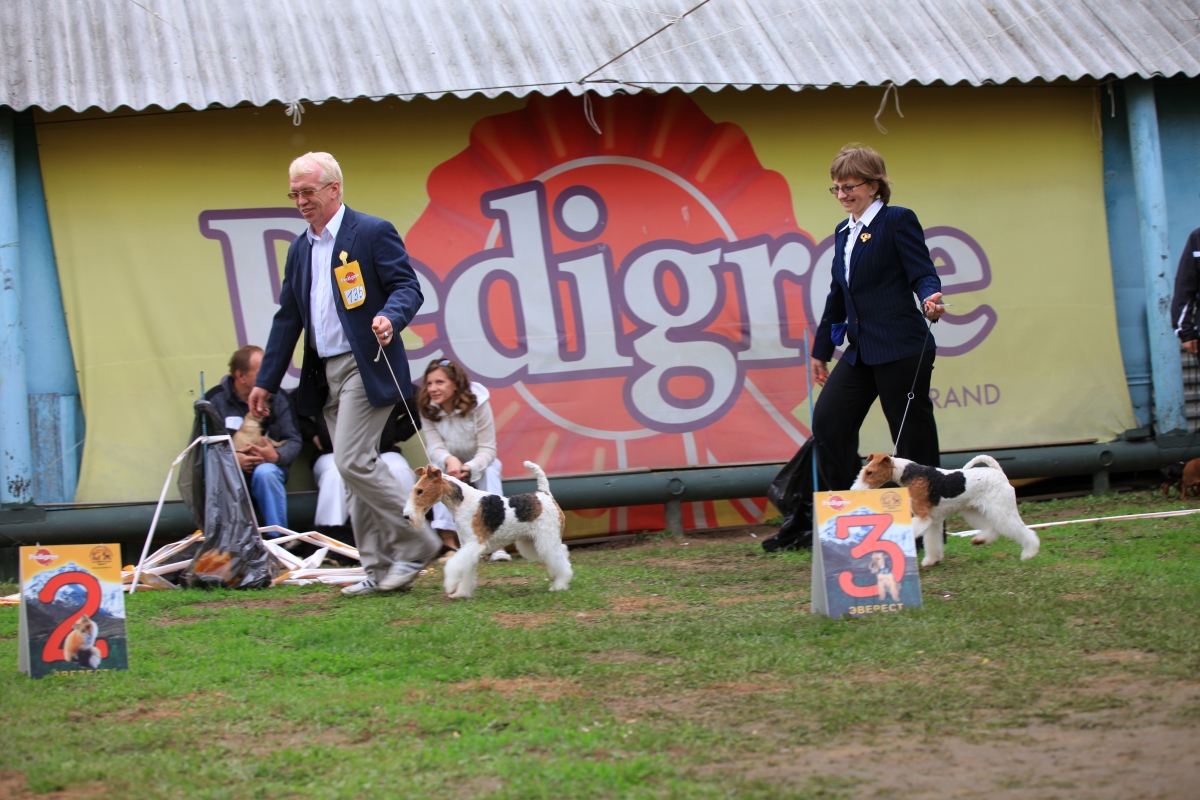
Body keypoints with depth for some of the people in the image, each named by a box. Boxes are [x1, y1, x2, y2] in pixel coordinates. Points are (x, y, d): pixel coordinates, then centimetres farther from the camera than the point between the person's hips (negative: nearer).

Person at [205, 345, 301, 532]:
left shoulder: (277, 397, 1)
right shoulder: (214, 399, -3)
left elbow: (293, 441, -3)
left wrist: (277, 456, -25)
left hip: (269, 465, 1)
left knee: (265, 473, -35)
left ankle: (278, 537, -27)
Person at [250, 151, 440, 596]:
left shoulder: (372, 232, -4)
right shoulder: (300, 249, 17)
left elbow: (407, 287, -9)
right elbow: (287, 318, 20)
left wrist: (390, 318, -31)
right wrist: (266, 381, 18)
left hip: (365, 367, -8)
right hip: (326, 373, 8)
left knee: (353, 461, -16)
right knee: (356, 468, 6)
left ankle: (414, 544, -4)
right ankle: (379, 568, 9)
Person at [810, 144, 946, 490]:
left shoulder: (898, 221, -5)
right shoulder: (843, 232, 18)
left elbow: (923, 274, -11)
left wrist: (930, 300, -33)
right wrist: (821, 349, 26)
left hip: (900, 351, -8)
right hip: (860, 353, 8)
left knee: (915, 439, -2)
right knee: (827, 423, -2)